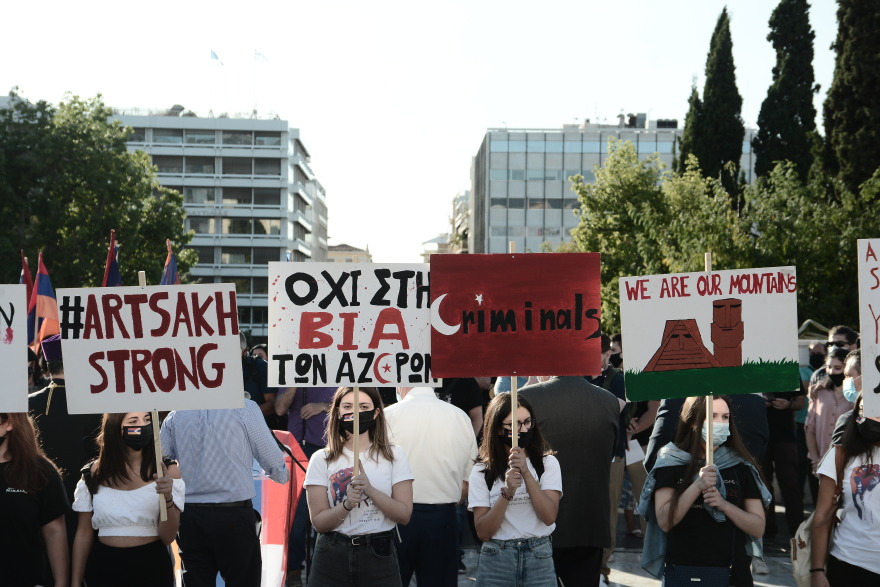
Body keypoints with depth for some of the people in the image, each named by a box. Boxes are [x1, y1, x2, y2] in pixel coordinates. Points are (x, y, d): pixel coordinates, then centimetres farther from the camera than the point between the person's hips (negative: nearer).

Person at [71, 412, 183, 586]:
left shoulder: (167, 471, -5)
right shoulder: (92, 475, 0)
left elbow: (168, 537, -10)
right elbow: (84, 534, 7)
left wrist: (167, 499, -27)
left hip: (151, 566, -1)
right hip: (104, 566, 1)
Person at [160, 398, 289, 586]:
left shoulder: (174, 416, 2)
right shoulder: (244, 408, -7)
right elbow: (274, 463, -4)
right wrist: (283, 474, 18)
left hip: (189, 516, 3)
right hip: (234, 514, -3)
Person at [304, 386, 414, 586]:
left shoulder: (394, 455, 0)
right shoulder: (321, 459, -1)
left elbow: (404, 515, -6)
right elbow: (319, 522, -5)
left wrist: (370, 489, -19)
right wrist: (347, 505, -22)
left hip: (379, 556, 0)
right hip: (332, 556, 0)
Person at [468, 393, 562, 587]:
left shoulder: (548, 463, -1)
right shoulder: (481, 471, -2)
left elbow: (549, 517, -13)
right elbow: (483, 532, -8)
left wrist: (526, 473, -20)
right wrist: (507, 492, -20)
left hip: (539, 558, 0)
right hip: (496, 559, 0)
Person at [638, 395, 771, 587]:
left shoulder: (740, 466, 4)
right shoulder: (672, 462, -1)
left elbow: (758, 528, 0)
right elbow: (664, 522, -11)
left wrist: (724, 505, -16)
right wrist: (697, 486, -22)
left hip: (732, 571, 2)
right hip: (682, 570, -1)